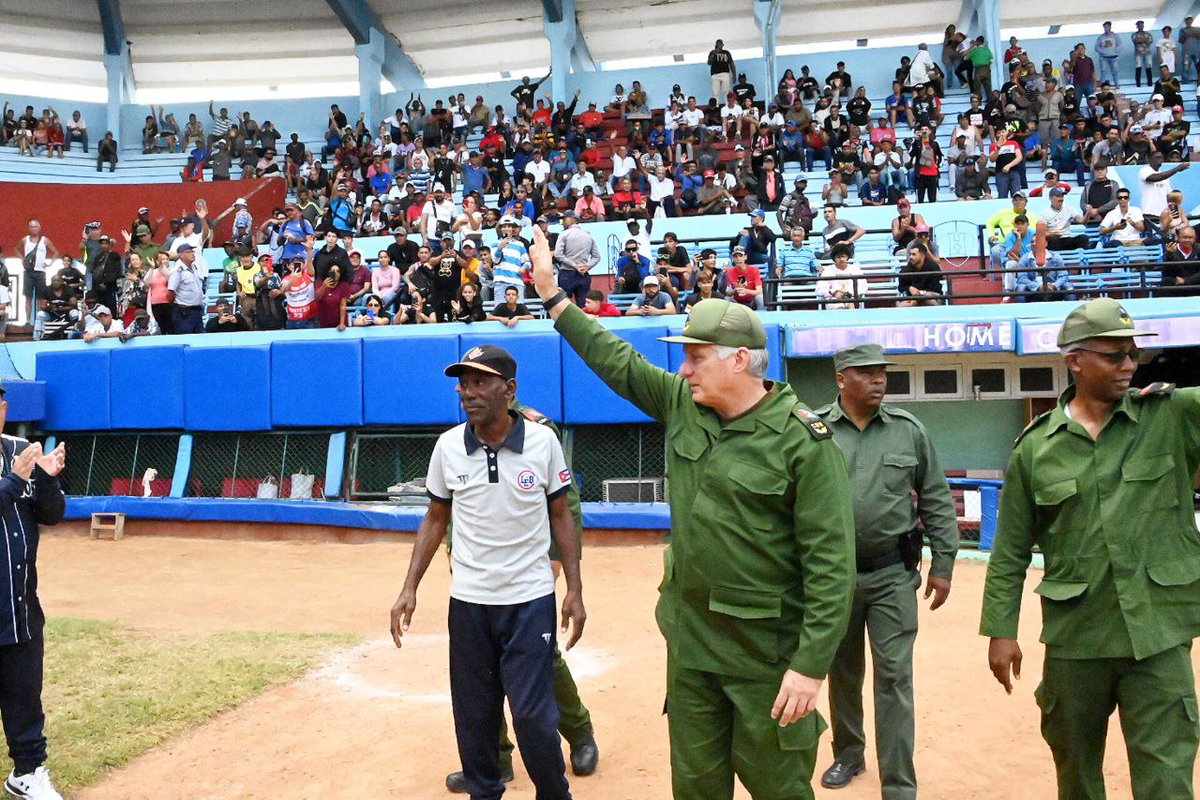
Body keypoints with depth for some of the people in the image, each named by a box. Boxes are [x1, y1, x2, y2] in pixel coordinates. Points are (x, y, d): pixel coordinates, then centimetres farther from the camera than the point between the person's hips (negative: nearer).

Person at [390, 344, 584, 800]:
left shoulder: (543, 441, -8)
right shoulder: (448, 446, -3)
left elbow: (561, 515, 1)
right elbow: (436, 519, 8)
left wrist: (574, 590, -2)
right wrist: (410, 588, 3)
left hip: (531, 600, -2)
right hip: (468, 602, 3)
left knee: (533, 714, -1)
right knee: (473, 714, 12)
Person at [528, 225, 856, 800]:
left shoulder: (803, 440, -18)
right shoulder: (683, 405, 1)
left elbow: (831, 561, -19)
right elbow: (618, 362, 12)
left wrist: (811, 665, -21)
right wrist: (553, 296, 13)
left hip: (766, 650, -6)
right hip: (689, 637, 6)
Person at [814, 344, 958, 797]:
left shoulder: (909, 430, 0)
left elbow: (936, 502, 4)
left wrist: (942, 565, 1)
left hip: (892, 573, 0)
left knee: (894, 678, -1)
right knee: (842, 672, 17)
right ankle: (848, 754, 38)